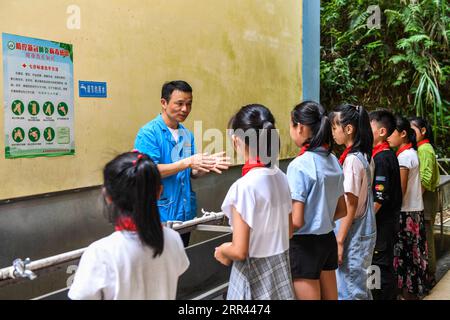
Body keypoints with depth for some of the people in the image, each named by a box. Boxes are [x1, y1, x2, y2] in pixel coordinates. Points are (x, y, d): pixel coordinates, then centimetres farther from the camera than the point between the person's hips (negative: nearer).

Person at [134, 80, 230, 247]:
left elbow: (192, 173, 11)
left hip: (186, 213, 6)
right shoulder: (148, 133, -11)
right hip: (160, 215, -6)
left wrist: (208, 165, -11)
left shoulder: (187, 134, 8)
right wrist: (187, 162, -25)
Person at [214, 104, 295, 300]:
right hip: (281, 268, 6)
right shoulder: (281, 178, -1)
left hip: (255, 275, -6)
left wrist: (222, 251, 0)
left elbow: (240, 251, -19)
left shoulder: (244, 186, -21)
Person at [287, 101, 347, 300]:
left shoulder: (299, 166, -19)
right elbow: (342, 211, 13)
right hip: (328, 240, 8)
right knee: (330, 297, 17)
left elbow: (296, 221, -20)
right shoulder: (333, 161, 5)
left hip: (305, 245, -8)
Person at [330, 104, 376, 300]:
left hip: (353, 236, -9)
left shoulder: (352, 160, -18)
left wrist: (340, 240, -14)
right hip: (364, 233, 9)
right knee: (360, 289, 17)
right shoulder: (365, 156, 7)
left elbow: (350, 206, -18)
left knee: (349, 291, 1)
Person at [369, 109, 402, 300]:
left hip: (381, 225, -10)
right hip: (388, 223, 10)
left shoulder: (380, 158, -19)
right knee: (385, 268, 16)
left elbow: (378, 200, -23)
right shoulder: (388, 155, 11)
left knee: (381, 268, -1)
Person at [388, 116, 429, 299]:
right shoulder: (412, 153, 11)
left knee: (404, 253, -1)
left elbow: (401, 190, -18)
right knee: (412, 253, 14)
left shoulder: (404, 156, -16)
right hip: (415, 210, 9)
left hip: (406, 212, -9)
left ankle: (407, 292, 6)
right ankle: (414, 290, 22)